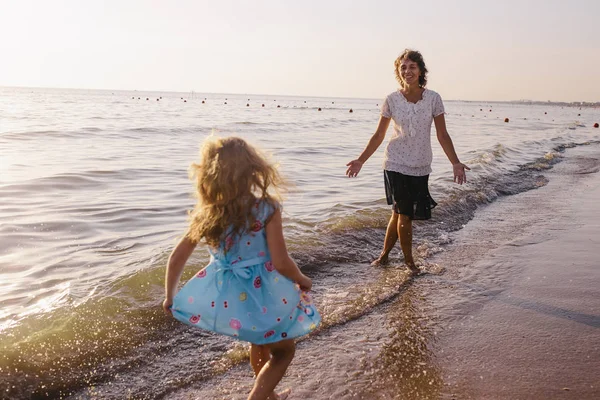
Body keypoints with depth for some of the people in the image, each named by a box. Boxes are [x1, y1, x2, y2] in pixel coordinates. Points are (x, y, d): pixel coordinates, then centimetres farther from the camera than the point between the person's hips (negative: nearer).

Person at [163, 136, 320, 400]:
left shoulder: (206, 213, -6)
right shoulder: (266, 208, -19)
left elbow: (176, 258, 1)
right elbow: (281, 263, -21)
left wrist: (170, 297, 16)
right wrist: (302, 280, 0)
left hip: (224, 297, 5)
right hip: (261, 296, -5)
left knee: (260, 343, 33)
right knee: (283, 351, 23)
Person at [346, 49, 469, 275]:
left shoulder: (433, 99, -2)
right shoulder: (392, 100, -3)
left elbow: (442, 135, 1)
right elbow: (379, 135, 4)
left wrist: (456, 163, -6)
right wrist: (361, 160, 0)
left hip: (420, 166, 2)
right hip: (396, 163, -1)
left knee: (399, 212, 6)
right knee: (403, 213, 0)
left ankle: (384, 255, 26)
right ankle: (408, 260, 20)